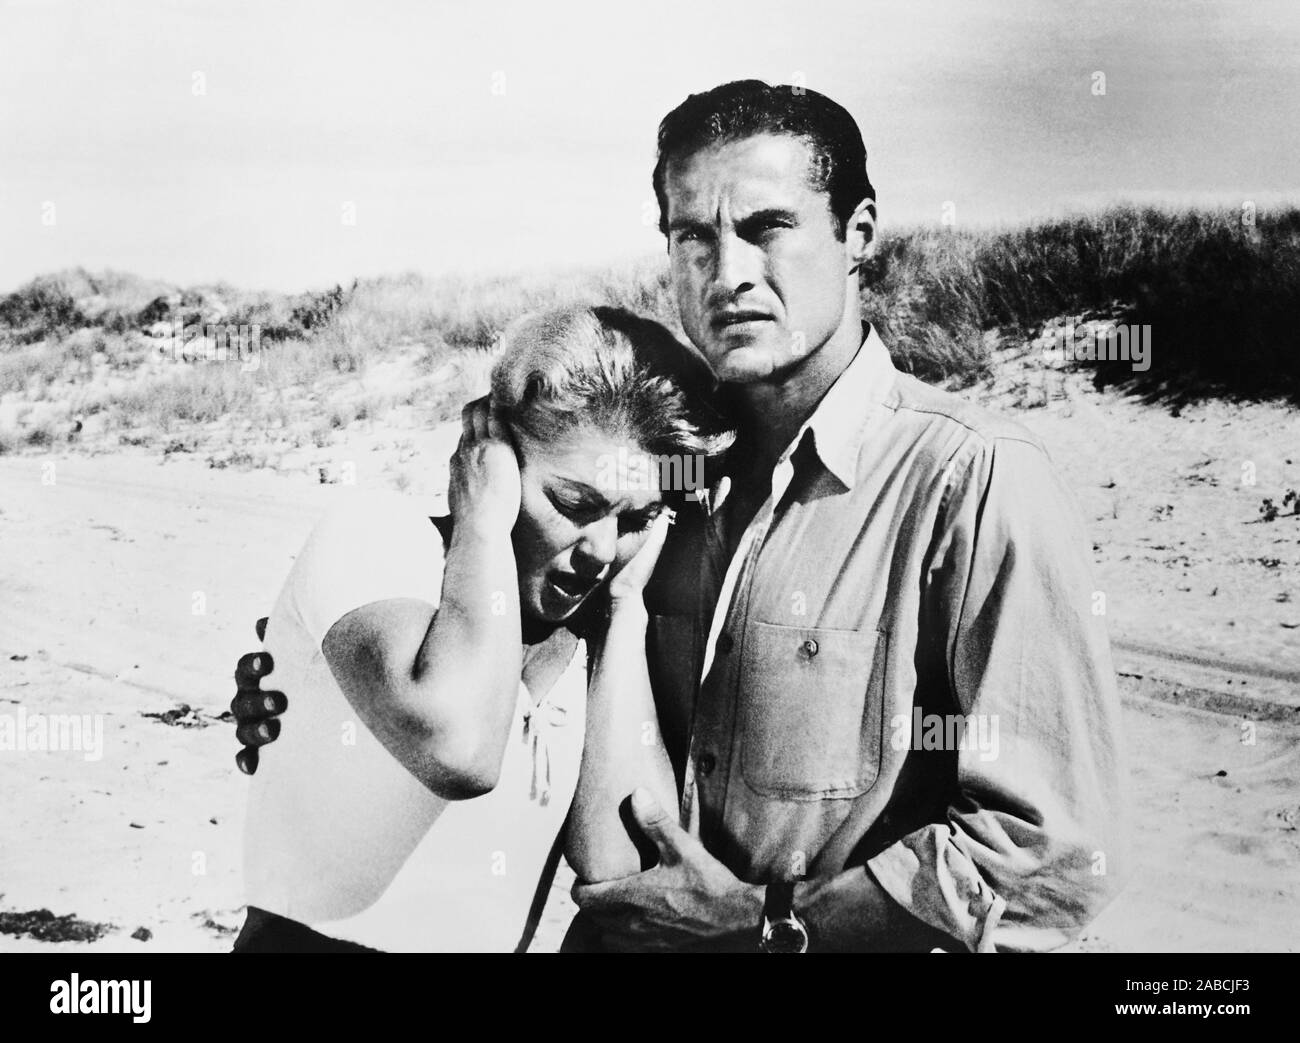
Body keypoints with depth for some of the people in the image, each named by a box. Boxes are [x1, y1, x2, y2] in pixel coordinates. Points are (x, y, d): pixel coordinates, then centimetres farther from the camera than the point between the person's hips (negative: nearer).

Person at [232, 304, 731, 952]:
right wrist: (486, 514, -17)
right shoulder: (376, 539, -10)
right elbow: (460, 752, -28)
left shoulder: (599, 634, 3)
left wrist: (626, 605, -8)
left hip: (500, 944, 4)